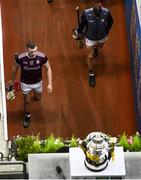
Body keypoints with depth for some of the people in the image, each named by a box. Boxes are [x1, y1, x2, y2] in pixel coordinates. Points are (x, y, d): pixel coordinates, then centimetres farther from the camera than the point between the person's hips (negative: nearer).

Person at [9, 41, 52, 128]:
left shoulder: (42, 57, -30)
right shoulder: (20, 58, -31)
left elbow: (48, 68, -13)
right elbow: (15, 68, -10)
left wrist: (50, 83, -16)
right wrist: (13, 80, 5)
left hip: (37, 82, 1)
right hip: (25, 83, -1)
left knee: (38, 98, 26)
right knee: (27, 101, 19)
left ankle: (35, 95, 64)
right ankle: (27, 116, 48)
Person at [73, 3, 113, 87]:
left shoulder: (106, 12, -32)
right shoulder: (86, 14, -35)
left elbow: (110, 21, -8)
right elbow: (82, 24, -13)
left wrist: (106, 31, 1)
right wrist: (78, 33, 3)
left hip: (102, 37, 2)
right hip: (90, 38, -2)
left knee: (100, 46, 35)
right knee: (91, 56, 9)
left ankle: (95, 47, 73)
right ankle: (91, 74, 35)